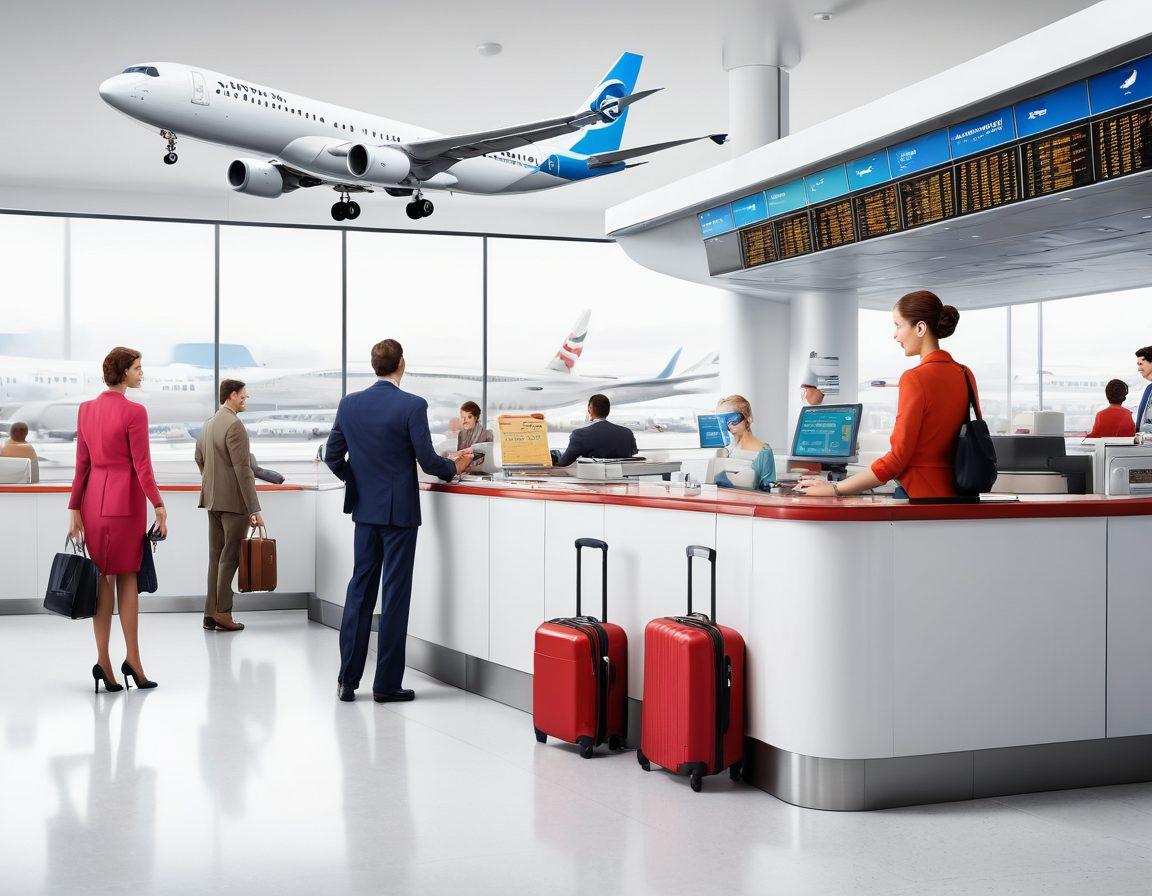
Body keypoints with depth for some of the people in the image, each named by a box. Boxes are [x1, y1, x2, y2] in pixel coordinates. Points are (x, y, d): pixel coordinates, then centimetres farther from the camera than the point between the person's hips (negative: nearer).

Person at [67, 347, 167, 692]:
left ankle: (103, 661, 5)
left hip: (93, 499, 5)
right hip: (126, 499, -5)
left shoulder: (86, 409, 6)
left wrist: (75, 509, 9)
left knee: (103, 578, 8)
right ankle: (132, 659, 6)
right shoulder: (134, 412, -12)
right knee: (127, 578, 3)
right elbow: (142, 466, -12)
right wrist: (159, 506, -7)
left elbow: (81, 464, 7)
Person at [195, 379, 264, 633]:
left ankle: (211, 613, 14)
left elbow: (199, 458, 22)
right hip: (234, 500, -8)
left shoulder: (208, 424, 12)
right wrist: (254, 510, -18)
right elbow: (243, 470, -19)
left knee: (216, 556, 11)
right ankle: (223, 612, 0)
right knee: (230, 556, -2)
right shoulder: (235, 425, -16)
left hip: (212, 499, 8)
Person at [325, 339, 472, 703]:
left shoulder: (349, 404, 2)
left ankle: (347, 678, 11)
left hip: (365, 509, 5)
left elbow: (333, 456, 6)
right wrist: (455, 467, 7)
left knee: (360, 589, 11)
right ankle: (386, 683, 4)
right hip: (400, 510, -4)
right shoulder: (412, 406, -13)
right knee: (395, 593, 1)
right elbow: (427, 460, -13)